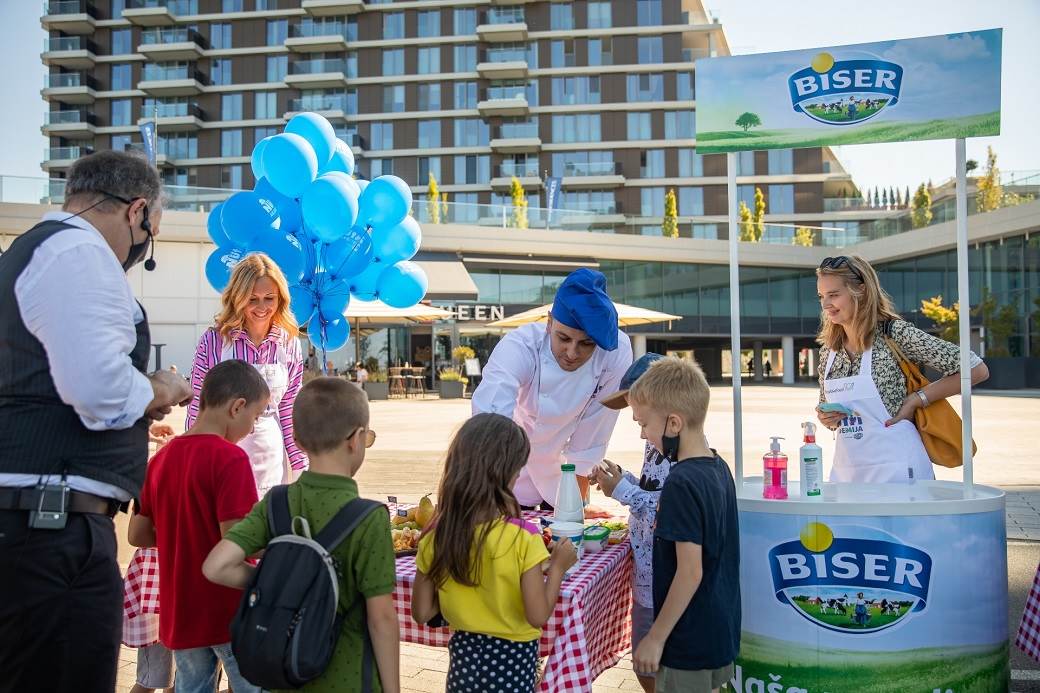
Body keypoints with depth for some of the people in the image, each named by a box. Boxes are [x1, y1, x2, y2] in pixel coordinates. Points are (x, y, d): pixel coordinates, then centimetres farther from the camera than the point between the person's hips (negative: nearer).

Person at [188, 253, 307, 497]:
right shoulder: (214, 340, -6)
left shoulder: (290, 345, 2)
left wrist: (301, 465, 6)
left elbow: (289, 411, 8)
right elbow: (197, 408, 0)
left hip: (271, 459, 2)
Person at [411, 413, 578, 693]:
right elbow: (538, 616, -18)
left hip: (464, 653, 3)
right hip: (512, 657, -3)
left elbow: (422, 613, -3)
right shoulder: (522, 537, -22)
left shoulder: (437, 536, -10)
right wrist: (558, 566, -5)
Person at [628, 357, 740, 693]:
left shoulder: (681, 483, -24)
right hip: (722, 628, 8)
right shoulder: (719, 467, 2)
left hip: (690, 640, -8)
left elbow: (690, 572, -24)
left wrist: (655, 638, -17)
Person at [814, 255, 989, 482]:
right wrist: (826, 419, -4)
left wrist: (915, 400, -11)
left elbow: (975, 370, -11)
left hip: (895, 470, -5)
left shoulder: (896, 333, -10)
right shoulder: (828, 350, 6)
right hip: (845, 471, 5)